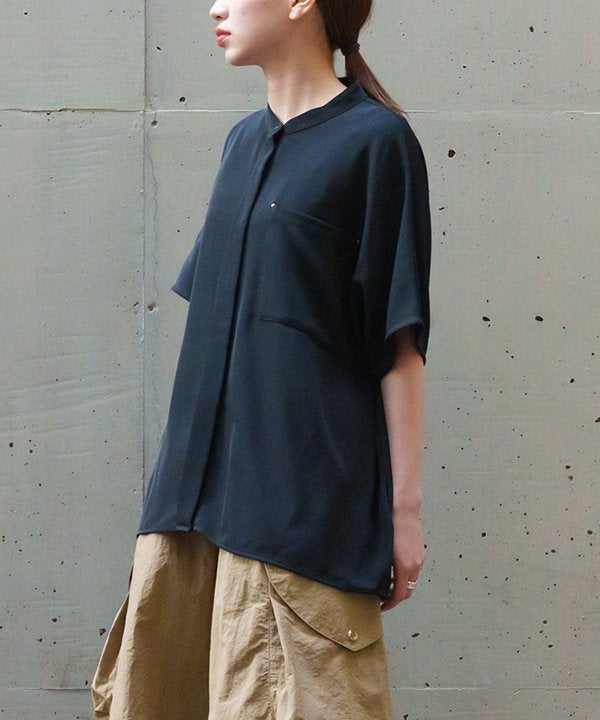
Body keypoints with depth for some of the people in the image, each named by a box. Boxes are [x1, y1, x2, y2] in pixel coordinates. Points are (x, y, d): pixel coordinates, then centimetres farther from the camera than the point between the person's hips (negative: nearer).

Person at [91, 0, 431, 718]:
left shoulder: (374, 139, -6)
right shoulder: (245, 140, 14)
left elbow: (400, 342, -8)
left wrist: (404, 507, -9)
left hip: (303, 494, -7)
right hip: (197, 484, 7)